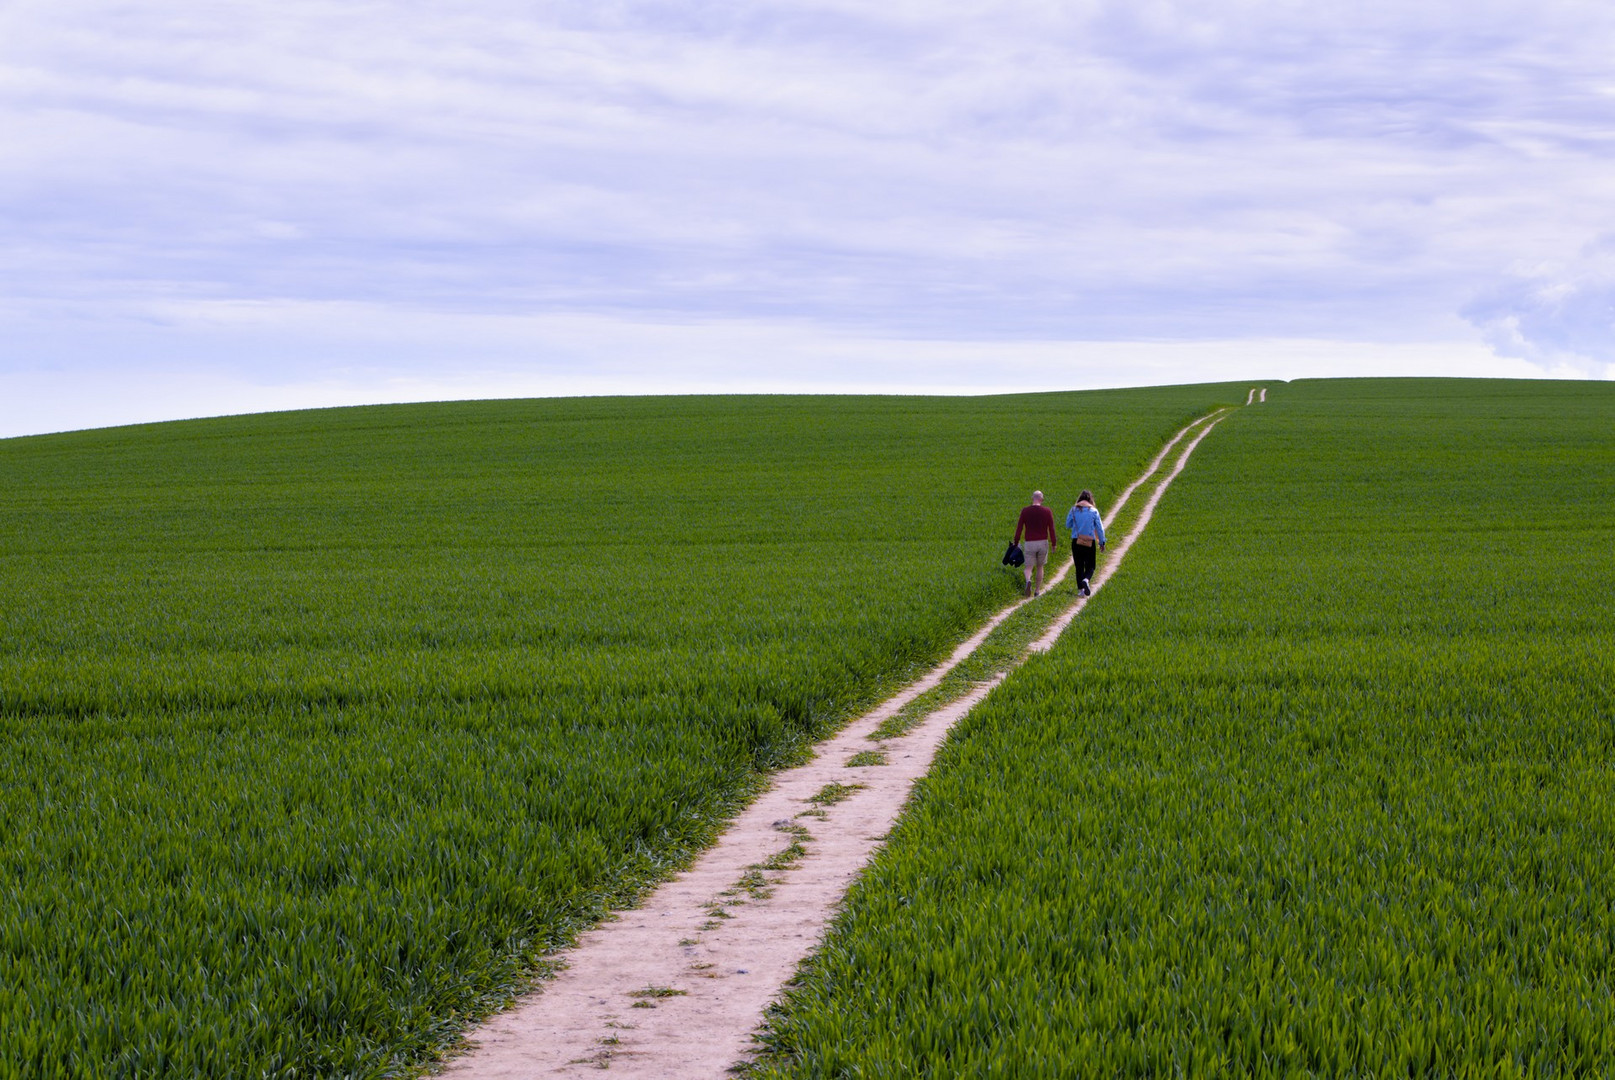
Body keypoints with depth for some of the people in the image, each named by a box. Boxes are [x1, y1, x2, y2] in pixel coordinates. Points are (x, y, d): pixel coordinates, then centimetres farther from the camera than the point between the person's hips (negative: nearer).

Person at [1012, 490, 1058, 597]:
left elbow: (1019, 528, -2)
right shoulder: (1047, 512, -2)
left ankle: (1028, 580, -30)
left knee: (1028, 567, 1)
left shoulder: (1025, 511, -2)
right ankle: (1037, 590, 17)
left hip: (1029, 543, -1)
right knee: (1040, 567, 16)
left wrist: (1016, 543, 4)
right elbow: (1051, 529, -2)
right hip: (1043, 542, 1)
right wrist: (1054, 544, 6)